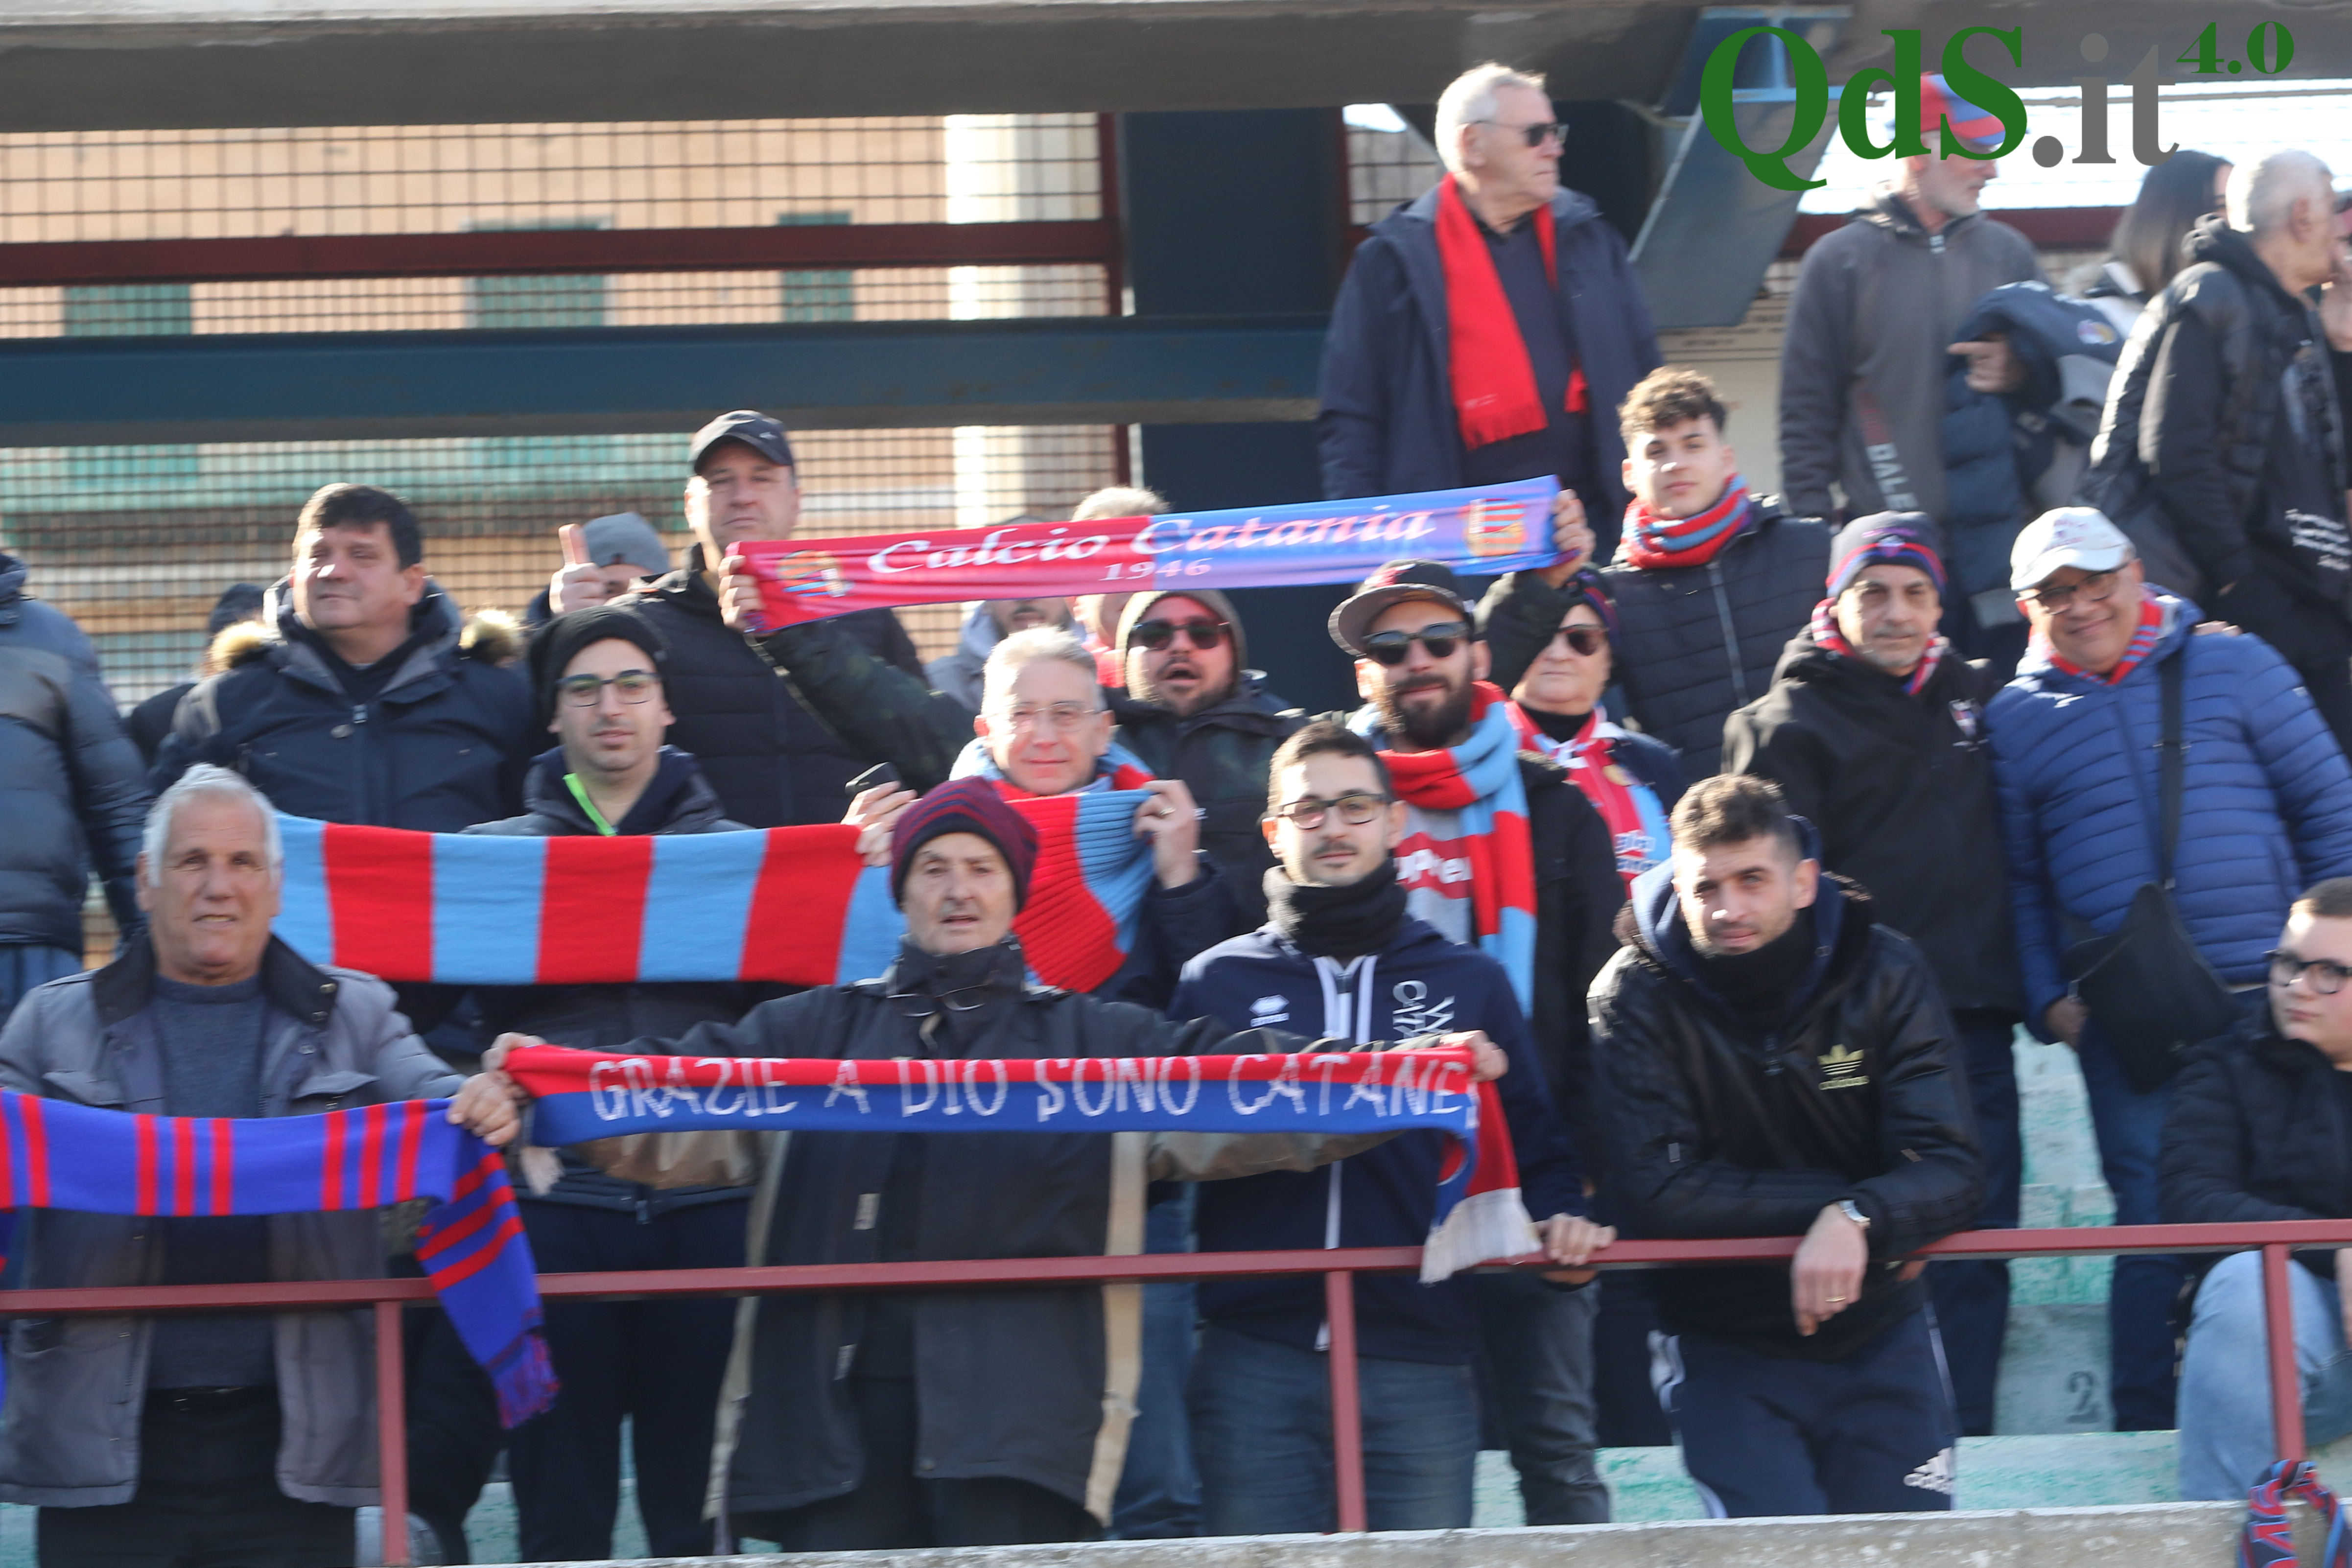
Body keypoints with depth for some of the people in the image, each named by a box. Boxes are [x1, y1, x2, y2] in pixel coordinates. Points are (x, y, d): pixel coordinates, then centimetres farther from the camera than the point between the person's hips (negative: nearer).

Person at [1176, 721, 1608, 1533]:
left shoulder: (1470, 983, 14)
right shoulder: (1216, 980, 12)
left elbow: (1534, 1145, 14)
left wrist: (1563, 1220, -2)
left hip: (1420, 1364, 1)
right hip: (1254, 1362, 0)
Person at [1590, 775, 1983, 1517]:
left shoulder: (1883, 971, -5)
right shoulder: (1636, 997, -11)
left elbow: (1952, 1171, -12)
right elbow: (1656, 1193, -19)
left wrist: (1860, 1220, -32)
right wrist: (1836, 1200, -20)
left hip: (1880, 1338, 2)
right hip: (1727, 1350, -2)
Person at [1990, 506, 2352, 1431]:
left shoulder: (2234, 668, 6)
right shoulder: (2014, 718, 9)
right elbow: (2019, 881, 12)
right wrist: (2048, 1000, 1)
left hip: (2270, 1001, 0)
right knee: (2155, 1226, -1)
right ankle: (2149, 1438, 7)